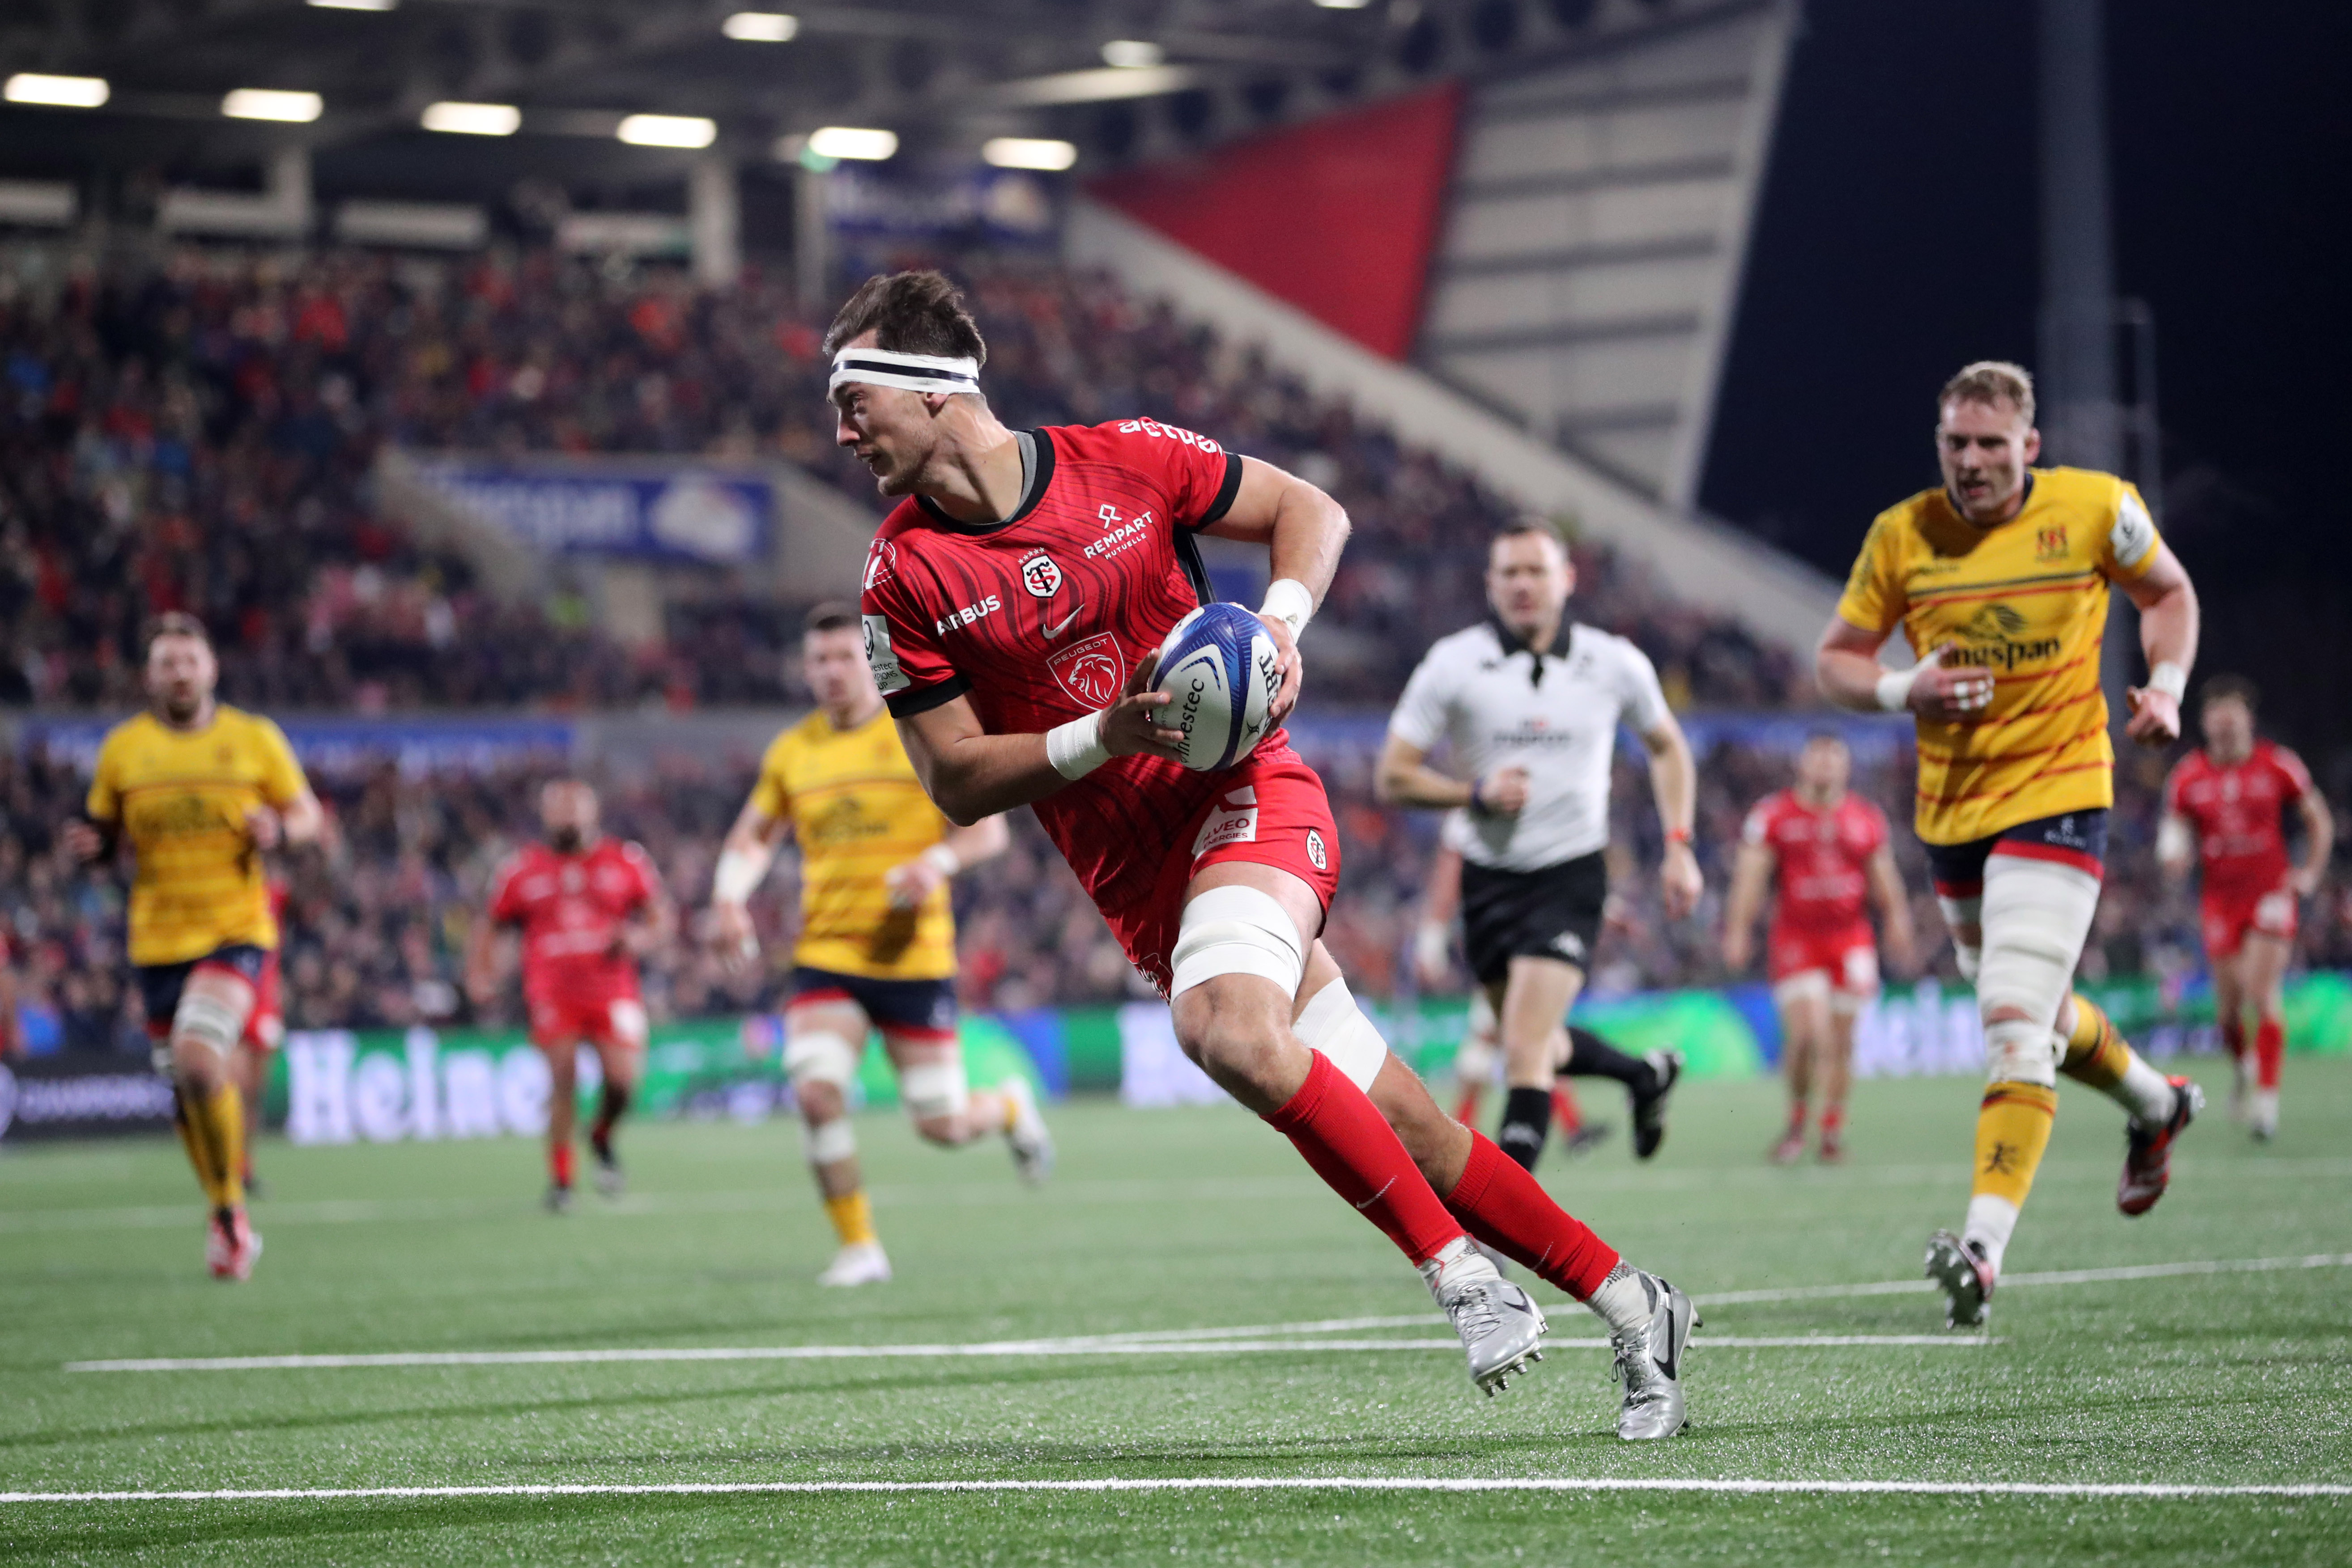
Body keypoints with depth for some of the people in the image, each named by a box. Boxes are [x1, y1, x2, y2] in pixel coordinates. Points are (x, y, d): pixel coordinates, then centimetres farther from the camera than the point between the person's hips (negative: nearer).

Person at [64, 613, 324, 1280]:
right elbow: (105, 830, 13)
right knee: (185, 1092, 8)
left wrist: (278, 829, -15)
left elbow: (308, 814, 7)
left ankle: (231, 1207, -6)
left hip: (237, 930, -3)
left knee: (199, 1061, -24)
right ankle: (227, 1220, 28)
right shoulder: (122, 748, 4)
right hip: (158, 941, 3)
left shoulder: (254, 738, 1)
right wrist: (91, 844, -10)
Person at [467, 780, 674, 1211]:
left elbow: (663, 920, 13)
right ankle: (560, 1179, 1)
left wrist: (640, 939, -10)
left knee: (622, 1079, -13)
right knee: (563, 1082, -13)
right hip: (553, 994, 0)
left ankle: (602, 1139, 22)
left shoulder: (626, 861, 8)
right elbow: (488, 927, 18)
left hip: (612, 993, 0)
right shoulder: (523, 869, 9)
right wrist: (480, 976, 2)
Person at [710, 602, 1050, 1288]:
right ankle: (859, 1247, -5)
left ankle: (1011, 1105, 37)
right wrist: (730, 893, 3)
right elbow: (754, 834, 22)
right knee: (815, 1091, -21)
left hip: (914, 956, -2)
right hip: (825, 955, 2)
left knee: (942, 1127, -1)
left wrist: (939, 861, -21)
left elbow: (988, 827, -1)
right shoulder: (792, 753, 8)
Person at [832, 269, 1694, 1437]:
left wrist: (1281, 621, -11)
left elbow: (1309, 511, 8)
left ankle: (1458, 1269, -20)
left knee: (1225, 1024, -32)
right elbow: (953, 782, -2)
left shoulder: (1124, 461, -4)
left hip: (1246, 794, -3)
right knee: (1395, 1130, -1)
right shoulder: (906, 577, -2)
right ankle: (1626, 1305, 12)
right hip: (1137, 878, 3)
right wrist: (1104, 738, -17)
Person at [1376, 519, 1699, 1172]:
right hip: (1489, 874, 3)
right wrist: (1475, 792, -21)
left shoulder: (1615, 664, -3)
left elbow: (1666, 746, 15)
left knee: (1525, 1049, -16)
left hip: (1571, 876, -3)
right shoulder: (1453, 664, -7)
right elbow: (1392, 777, -5)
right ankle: (1646, 1075, 46)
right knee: (1537, 1045, 17)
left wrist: (1679, 846, 6)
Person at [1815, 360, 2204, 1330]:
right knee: (2031, 1008, 20)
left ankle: (1984, 1245, -28)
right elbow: (1834, 659, 4)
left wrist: (2167, 685, -6)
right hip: (1951, 806, 5)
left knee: (2016, 1022, -19)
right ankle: (2155, 1106, 51)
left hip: (2058, 795, -4)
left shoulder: (2095, 509, -7)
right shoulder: (1901, 536, -4)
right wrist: (1903, 692, -16)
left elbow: (2168, 592, 11)